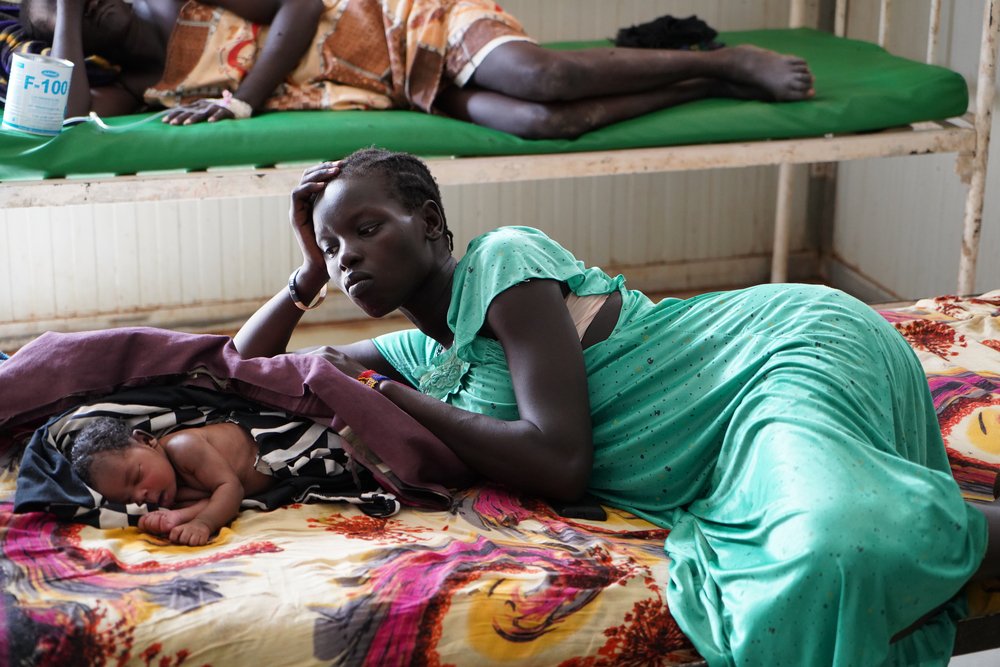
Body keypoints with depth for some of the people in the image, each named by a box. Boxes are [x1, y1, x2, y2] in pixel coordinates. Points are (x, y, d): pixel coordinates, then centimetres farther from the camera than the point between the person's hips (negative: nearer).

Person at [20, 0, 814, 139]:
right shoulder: (147, 86, 11)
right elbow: (70, 113, -3)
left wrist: (244, 100, -18)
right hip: (411, 95, 3)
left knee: (537, 77, -30)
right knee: (540, 123, -24)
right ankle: (709, 84, -11)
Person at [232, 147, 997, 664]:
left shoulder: (502, 258, -6)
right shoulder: (421, 351, 19)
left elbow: (561, 461, -15)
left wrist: (384, 395, -7)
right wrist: (309, 274, 17)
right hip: (723, 470, 6)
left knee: (840, 549, -39)